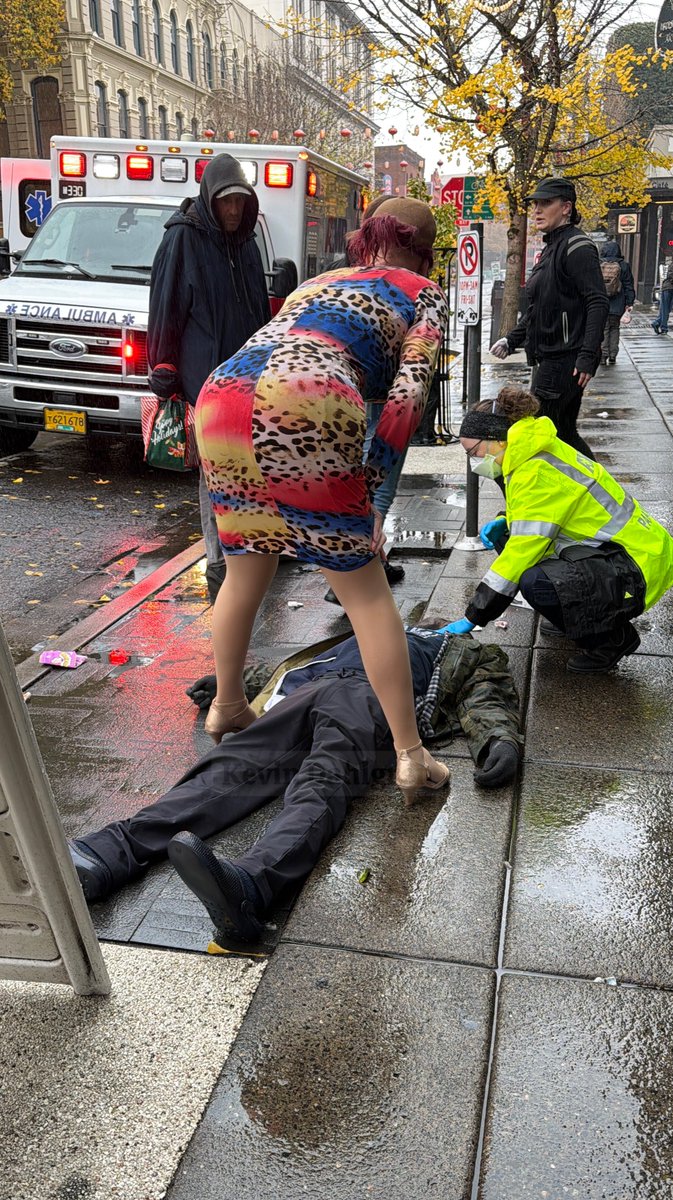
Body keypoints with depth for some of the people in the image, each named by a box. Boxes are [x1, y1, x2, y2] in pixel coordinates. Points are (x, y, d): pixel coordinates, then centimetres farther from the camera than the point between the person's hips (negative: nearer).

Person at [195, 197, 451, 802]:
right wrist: (368, 486, 3)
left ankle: (226, 706, 40)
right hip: (302, 410, -6)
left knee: (246, 568, 25)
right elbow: (407, 395, 3)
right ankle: (411, 754, 9)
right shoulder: (424, 294, 20)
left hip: (220, 396, 6)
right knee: (366, 590, 5)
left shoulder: (316, 282, 36)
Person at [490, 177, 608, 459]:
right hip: (550, 358, 10)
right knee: (563, 433, 14)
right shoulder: (551, 248, 19)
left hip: (565, 359, -10)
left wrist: (588, 356, -27)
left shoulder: (577, 246, -11)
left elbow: (598, 303, -20)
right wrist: (512, 340, 19)